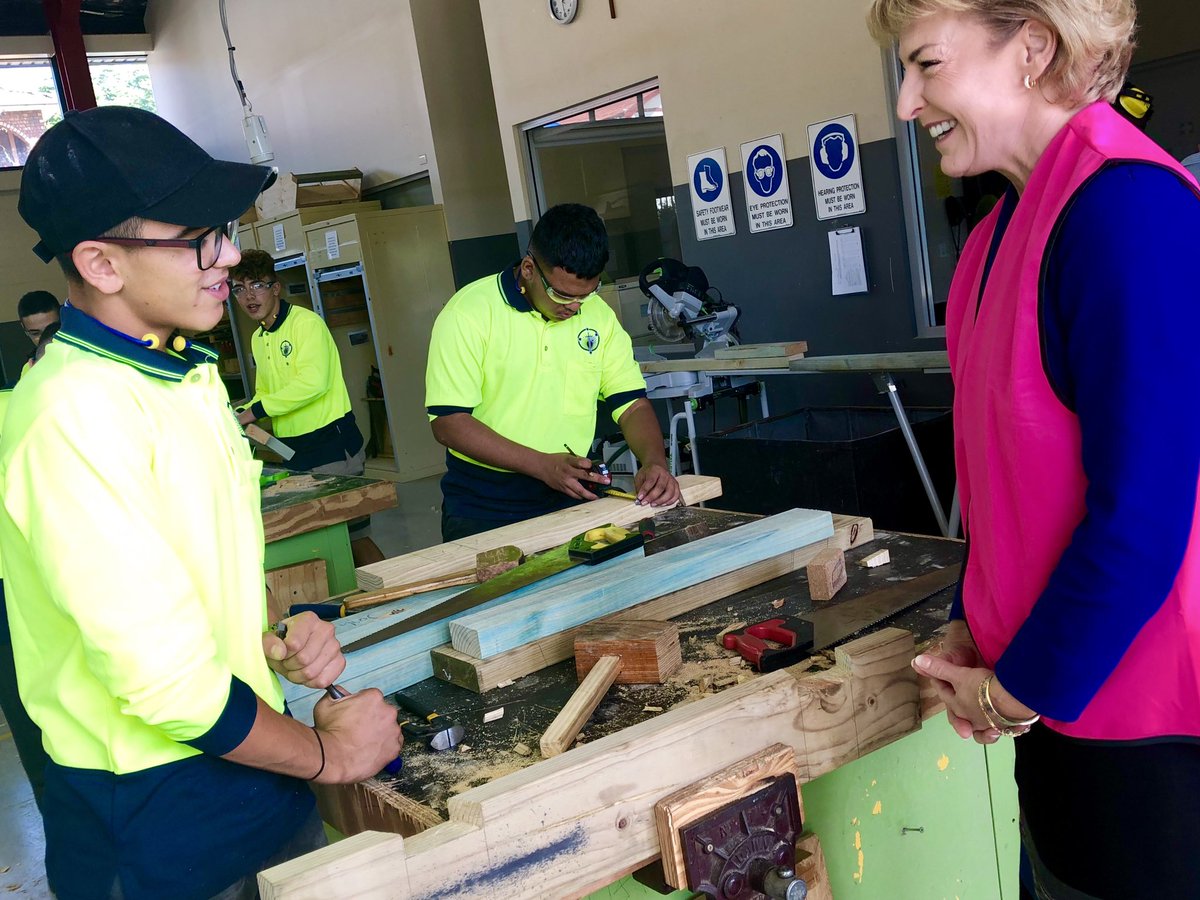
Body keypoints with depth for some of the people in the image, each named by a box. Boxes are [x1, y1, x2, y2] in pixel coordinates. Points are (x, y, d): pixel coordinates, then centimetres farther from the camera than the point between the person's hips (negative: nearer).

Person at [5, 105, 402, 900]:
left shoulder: (184, 373, 5)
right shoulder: (75, 412, -24)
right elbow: (165, 676, -25)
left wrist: (272, 644, -3)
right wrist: (325, 753, -11)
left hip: (252, 768, 8)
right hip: (156, 822, -8)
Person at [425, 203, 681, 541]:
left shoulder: (599, 315, 3)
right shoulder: (468, 313, -12)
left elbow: (632, 403, 6)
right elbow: (448, 422, -15)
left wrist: (654, 462, -15)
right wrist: (543, 465, -22)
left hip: (571, 501, 4)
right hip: (482, 512, -4)